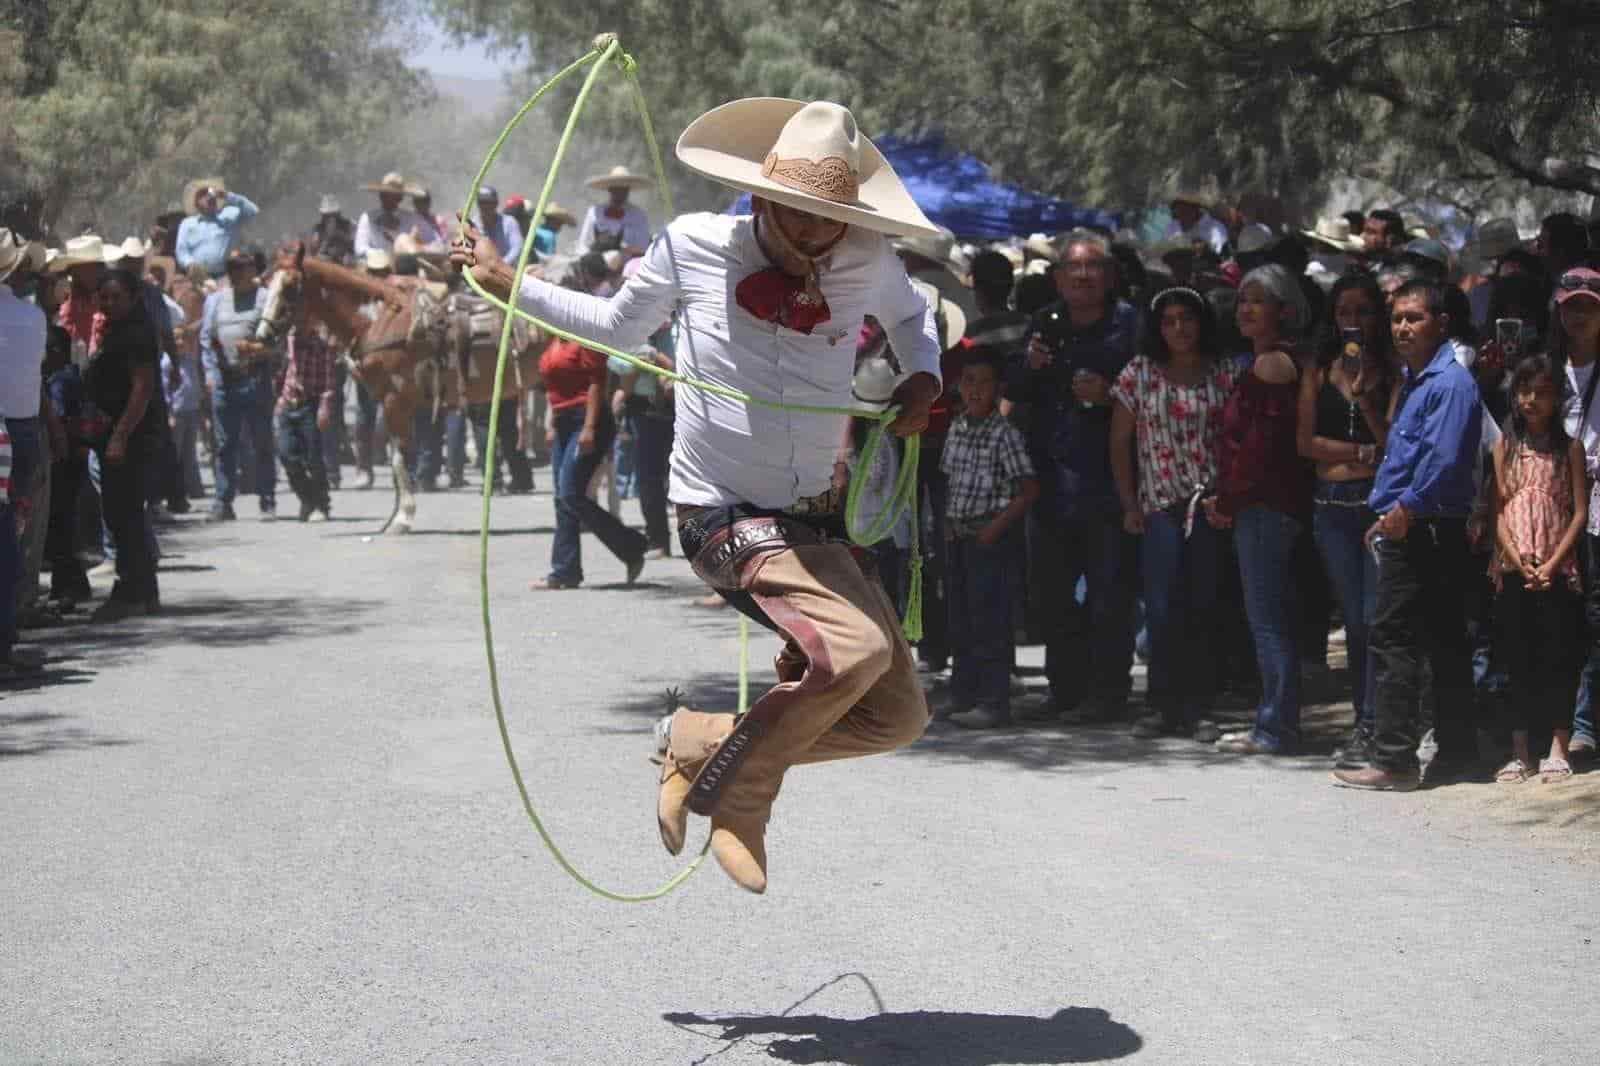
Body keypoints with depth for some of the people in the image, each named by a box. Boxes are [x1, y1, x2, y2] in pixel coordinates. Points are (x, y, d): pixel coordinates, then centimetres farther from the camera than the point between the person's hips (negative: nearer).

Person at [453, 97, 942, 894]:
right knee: (856, 648, -30)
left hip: (815, 523, 6)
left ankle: (707, 740, 19)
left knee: (898, 717, 3)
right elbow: (619, 325, 13)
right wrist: (510, 285, 6)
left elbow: (912, 315, 24)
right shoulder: (694, 247, -7)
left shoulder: (868, 264, 0)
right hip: (724, 520, -6)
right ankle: (738, 787, -6)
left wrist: (922, 378, 3)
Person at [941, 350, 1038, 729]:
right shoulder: (956, 429, 10)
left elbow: (1029, 489, -12)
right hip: (956, 535, 7)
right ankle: (963, 694, 21)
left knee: (988, 618, -6)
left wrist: (996, 527, -15)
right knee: (959, 617, 12)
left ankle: (993, 702, -3)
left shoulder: (1004, 434, -11)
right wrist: (949, 524, 9)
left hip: (987, 536, -7)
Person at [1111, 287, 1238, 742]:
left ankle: (1198, 709, 6)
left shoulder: (1224, 374, 7)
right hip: (1159, 504, 0)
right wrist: (1129, 504, 3)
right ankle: (1162, 705, 3)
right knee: (1162, 608, -7)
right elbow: (1120, 443, 9)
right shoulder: (1139, 373, 7)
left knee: (1202, 608, 1)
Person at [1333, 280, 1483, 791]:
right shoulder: (1414, 381, 18)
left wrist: (1405, 510, -14)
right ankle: (1457, 752, 16)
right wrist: (1388, 516, 16)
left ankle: (1393, 761, -10)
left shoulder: (1449, 383, -14)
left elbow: (1444, 461, -23)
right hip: (1412, 532, 10)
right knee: (1446, 646, 12)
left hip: (1424, 533, -10)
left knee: (1393, 643, -10)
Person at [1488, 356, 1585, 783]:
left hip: (1557, 571, -1)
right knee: (1517, 657, 3)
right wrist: (1519, 562, -10)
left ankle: (1558, 751, 2)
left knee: (1558, 656, -3)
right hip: (1512, 571, 1)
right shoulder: (1505, 446, 7)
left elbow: (1580, 513, -1)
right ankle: (1519, 753, 7)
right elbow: (1499, 511, 3)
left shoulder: (1570, 448, 4)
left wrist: (1551, 565, -11)